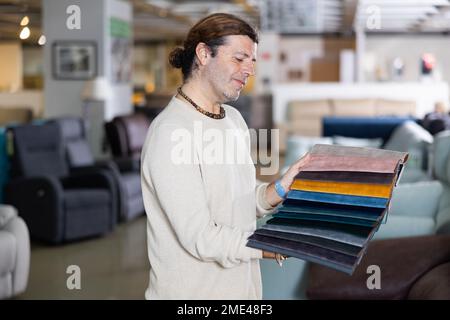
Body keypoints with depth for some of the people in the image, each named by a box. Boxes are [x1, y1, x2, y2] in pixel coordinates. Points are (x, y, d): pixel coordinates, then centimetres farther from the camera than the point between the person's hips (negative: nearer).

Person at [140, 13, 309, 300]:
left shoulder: (234, 118, 7)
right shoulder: (170, 132, -21)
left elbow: (246, 204, 9)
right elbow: (200, 238, -23)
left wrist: (281, 188, -9)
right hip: (192, 291, -8)